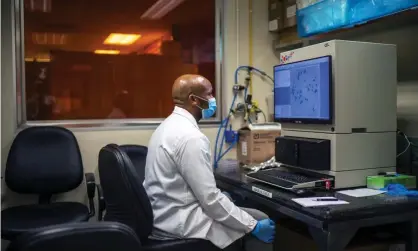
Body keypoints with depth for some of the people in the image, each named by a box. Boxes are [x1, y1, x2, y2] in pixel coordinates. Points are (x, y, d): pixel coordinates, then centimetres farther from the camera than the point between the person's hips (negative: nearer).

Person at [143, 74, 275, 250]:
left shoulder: (168, 125, 8)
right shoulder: (191, 137, -23)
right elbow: (209, 199, -23)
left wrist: (218, 196, 21)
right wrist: (253, 226, -15)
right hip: (180, 222, -10)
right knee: (259, 221, 0)